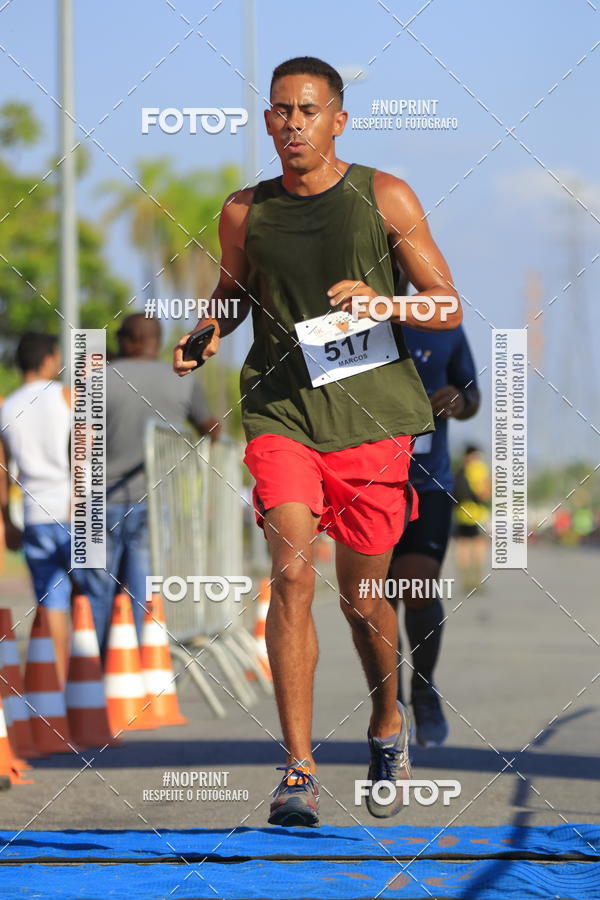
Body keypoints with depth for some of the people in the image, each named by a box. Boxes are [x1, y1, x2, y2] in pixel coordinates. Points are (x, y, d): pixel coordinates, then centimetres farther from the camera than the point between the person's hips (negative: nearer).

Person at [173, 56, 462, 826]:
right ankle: (298, 770, -17)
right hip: (281, 412, 1)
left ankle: (388, 727, 37)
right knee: (291, 572, -18)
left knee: (361, 597, 8)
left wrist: (380, 303, -15)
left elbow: (448, 308, 3)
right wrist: (207, 333, 4)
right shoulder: (245, 213, 6)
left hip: (371, 414, -1)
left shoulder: (385, 199, 0)